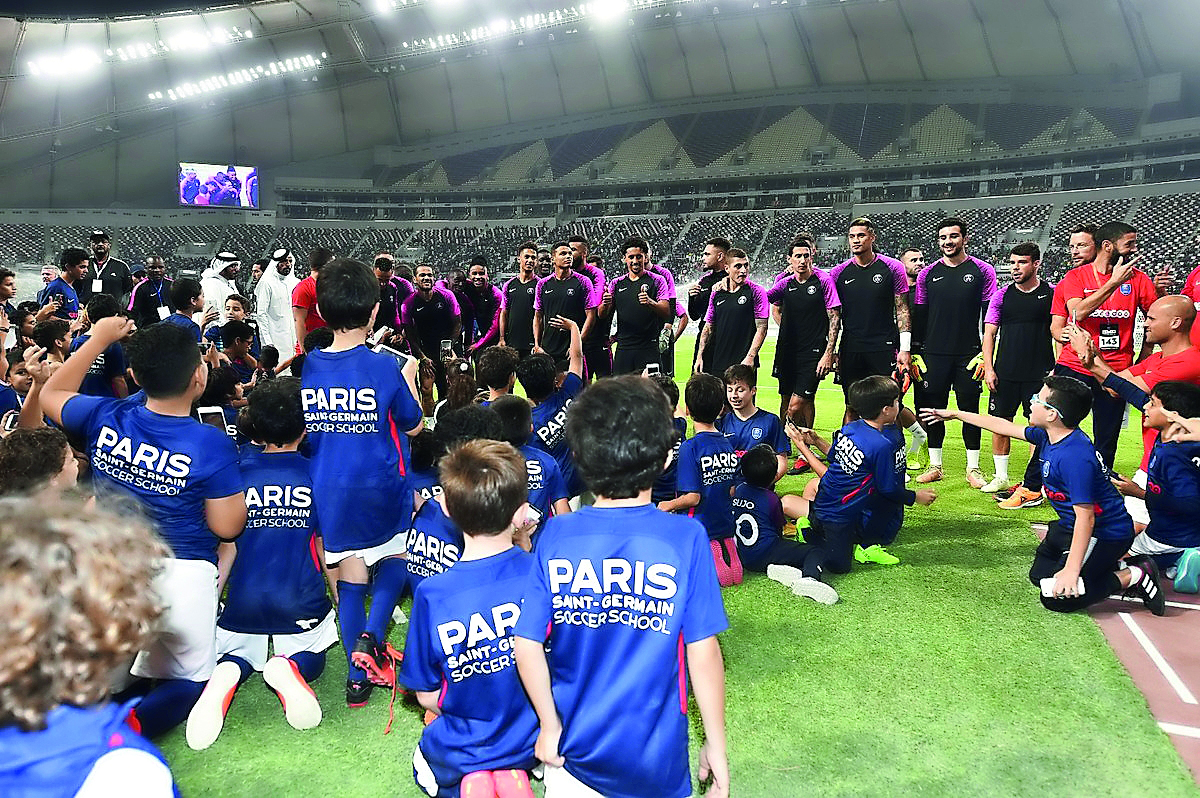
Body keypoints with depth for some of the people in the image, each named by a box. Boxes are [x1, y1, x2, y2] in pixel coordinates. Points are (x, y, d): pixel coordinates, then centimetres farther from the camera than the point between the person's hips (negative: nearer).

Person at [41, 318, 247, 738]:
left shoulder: (103, 418, -6)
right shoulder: (213, 444, -17)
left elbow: (51, 394, 18)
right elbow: (227, 527, -9)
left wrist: (98, 339, 21)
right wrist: (230, 470, 5)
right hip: (184, 574, -3)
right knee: (189, 679, 14)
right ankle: (129, 727, -16)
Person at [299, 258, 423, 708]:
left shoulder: (307, 368, -5)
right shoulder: (385, 367, -16)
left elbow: (301, 432, 7)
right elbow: (414, 426, -2)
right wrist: (409, 378, 11)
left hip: (328, 493, 3)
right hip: (381, 490, -3)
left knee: (350, 575, 13)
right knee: (395, 557, 22)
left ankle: (357, 677, 16)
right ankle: (371, 636, 1)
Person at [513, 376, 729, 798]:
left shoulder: (556, 536, -12)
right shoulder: (686, 538, -17)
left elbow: (526, 645, -11)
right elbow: (703, 652, -14)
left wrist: (550, 725, 2)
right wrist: (716, 745, -2)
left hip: (574, 747, 1)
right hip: (655, 762, -1)